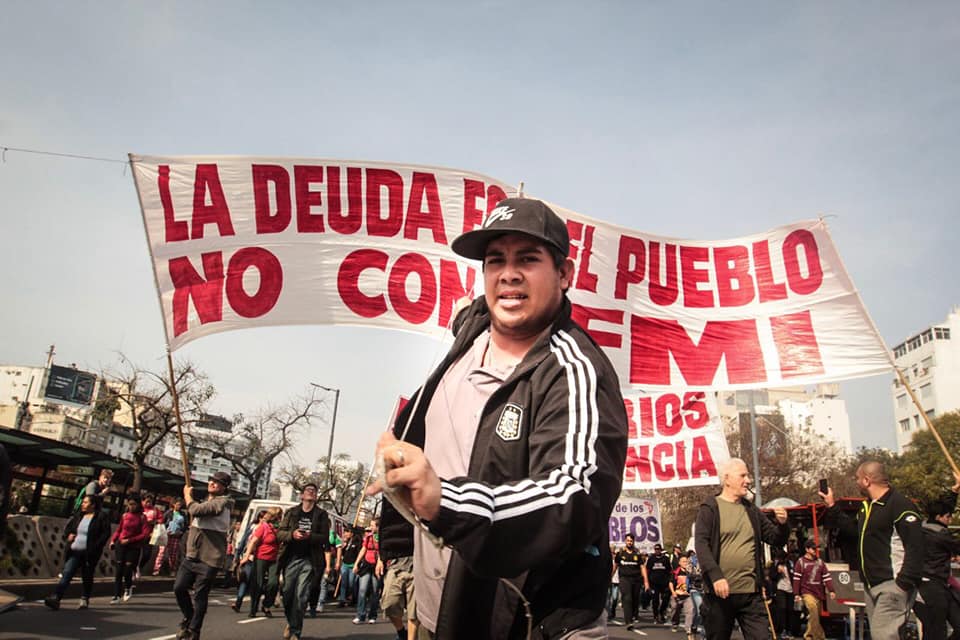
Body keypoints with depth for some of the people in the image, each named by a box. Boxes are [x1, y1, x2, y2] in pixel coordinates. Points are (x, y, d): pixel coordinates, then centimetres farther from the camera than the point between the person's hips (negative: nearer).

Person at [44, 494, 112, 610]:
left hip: (89, 553, -4)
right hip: (74, 552, 4)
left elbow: (106, 533, -8)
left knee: (87, 577, 7)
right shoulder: (78, 516, 11)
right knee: (66, 574, -8)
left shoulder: (101, 517, -5)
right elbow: (67, 527, 23)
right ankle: (56, 598, -13)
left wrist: (96, 546, -16)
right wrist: (68, 535, 2)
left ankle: (84, 599, 21)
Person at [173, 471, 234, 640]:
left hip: (209, 559, -8)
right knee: (179, 588, 7)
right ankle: (188, 619, 30)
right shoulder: (206, 501, 16)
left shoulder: (222, 502, -14)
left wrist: (187, 495, -6)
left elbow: (196, 510, -25)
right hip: (191, 554, 8)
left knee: (200, 596, -1)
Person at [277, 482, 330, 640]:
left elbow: (325, 538, -2)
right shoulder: (291, 512, 8)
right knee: (287, 593, 5)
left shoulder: (322, 514, 5)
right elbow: (279, 533, 3)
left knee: (300, 596, -7)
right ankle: (291, 622, 30)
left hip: (309, 560, -2)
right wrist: (292, 534, -17)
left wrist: (309, 536, -20)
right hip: (291, 558, 2)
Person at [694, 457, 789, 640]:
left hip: (751, 592, 4)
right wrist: (716, 576, -23)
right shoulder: (710, 509, -2)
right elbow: (701, 544, -12)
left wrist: (782, 524, -5)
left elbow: (777, 540, 16)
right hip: (720, 591, -4)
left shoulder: (752, 510, 14)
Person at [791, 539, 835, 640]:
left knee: (815, 616, 7)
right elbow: (796, 579, -2)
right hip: (807, 592, -5)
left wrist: (831, 590, 2)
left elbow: (827, 577, 12)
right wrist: (796, 594, -6)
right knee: (813, 609, -29)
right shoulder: (801, 562, -1)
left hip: (819, 593, 5)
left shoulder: (820, 561, 13)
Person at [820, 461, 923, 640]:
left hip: (892, 584, -9)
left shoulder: (900, 505, -13)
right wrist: (832, 507, 22)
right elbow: (854, 532, 24)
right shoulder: (866, 506, 17)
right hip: (871, 585, 9)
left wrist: (905, 583, -23)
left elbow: (915, 547, -19)